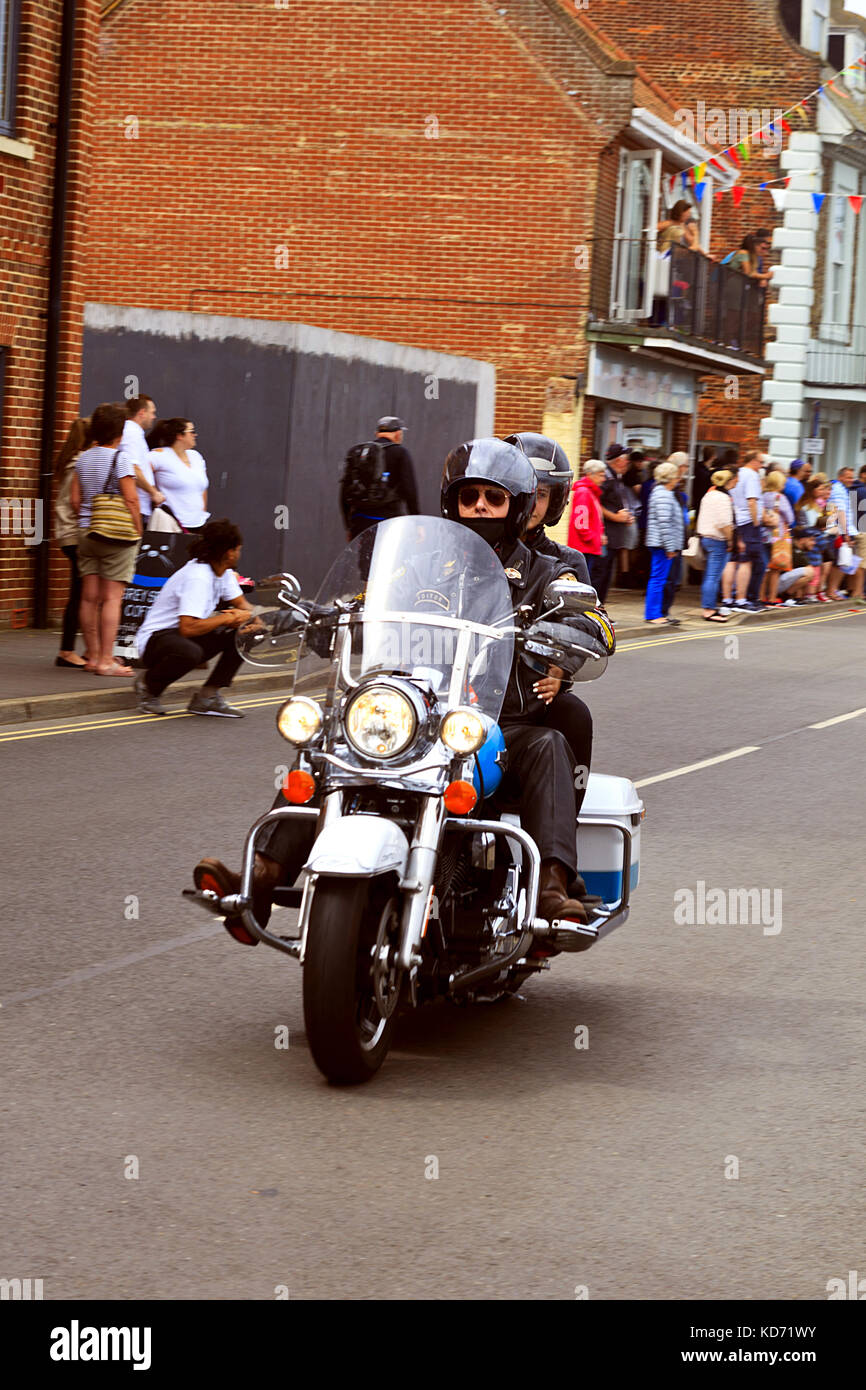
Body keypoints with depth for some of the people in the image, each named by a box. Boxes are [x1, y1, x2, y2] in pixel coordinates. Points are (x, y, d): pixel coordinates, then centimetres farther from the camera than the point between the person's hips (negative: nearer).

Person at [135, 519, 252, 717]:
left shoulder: (224, 572, 3)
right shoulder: (198, 578, -26)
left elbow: (241, 604, 15)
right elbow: (188, 628, -34)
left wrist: (245, 615, -11)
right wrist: (227, 618, -21)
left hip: (189, 636, 9)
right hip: (156, 638, -9)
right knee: (189, 652, -42)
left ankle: (208, 697, -6)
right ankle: (148, 684, -9)